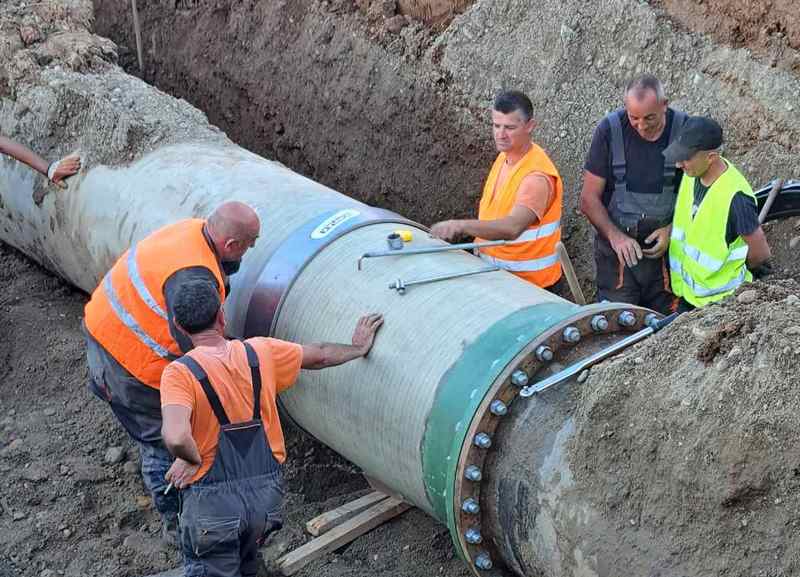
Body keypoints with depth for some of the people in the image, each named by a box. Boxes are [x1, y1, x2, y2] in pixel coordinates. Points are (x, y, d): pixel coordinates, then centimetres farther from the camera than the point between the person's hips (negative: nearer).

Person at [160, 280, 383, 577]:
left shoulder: (179, 373, -13)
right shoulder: (260, 352, 0)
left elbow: (175, 438, -29)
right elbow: (321, 355, 16)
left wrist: (193, 460, -8)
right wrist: (358, 348, 34)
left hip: (211, 499, -5)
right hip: (267, 489, 5)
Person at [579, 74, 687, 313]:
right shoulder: (609, 130, -8)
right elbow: (589, 199, -4)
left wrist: (672, 230, -10)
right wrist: (615, 236, -17)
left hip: (667, 248, 1)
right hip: (618, 249, -1)